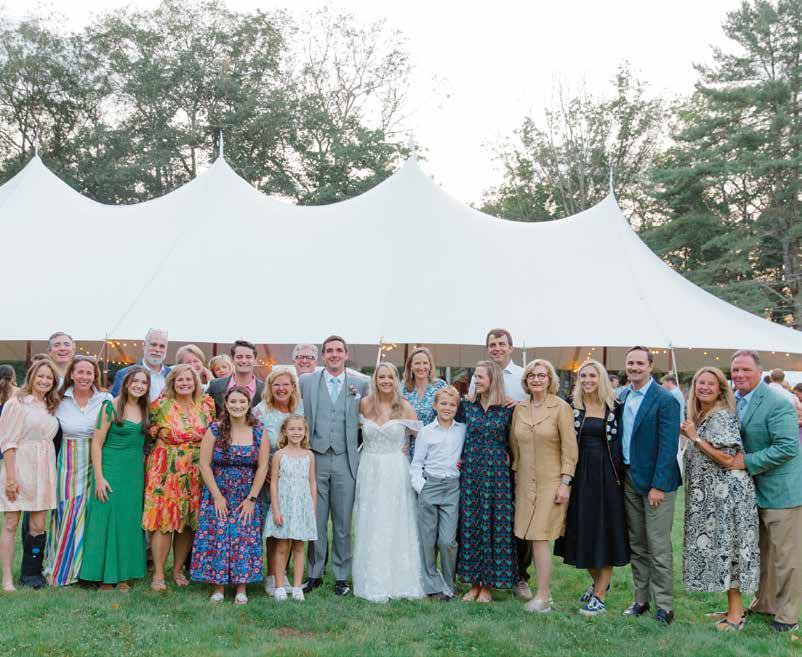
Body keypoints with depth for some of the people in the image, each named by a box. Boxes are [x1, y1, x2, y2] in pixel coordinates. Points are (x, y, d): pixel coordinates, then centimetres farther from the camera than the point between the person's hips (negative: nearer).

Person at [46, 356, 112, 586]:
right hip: (69, 464, 1)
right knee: (67, 512, 3)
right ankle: (62, 568, 17)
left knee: (90, 514, 1)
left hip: (95, 464, -1)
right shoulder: (60, 400, 1)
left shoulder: (106, 400, -3)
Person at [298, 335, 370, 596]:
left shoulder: (360, 385, 6)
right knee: (315, 521, 5)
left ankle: (341, 577, 16)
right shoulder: (306, 381, 5)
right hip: (315, 459, 0)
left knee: (343, 523, 6)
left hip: (345, 461, 0)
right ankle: (314, 574, 18)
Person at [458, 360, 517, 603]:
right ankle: (474, 583, 15)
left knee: (494, 525, 1)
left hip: (497, 473, -2)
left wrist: (506, 456, -7)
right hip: (470, 473, 2)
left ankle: (488, 585, 11)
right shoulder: (466, 405, 4)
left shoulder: (507, 409, -1)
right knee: (470, 526, 4)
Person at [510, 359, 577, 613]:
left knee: (540, 537, -9)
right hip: (525, 482, 5)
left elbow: (570, 448, -8)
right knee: (532, 538, 6)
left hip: (550, 482, -5)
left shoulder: (561, 408, -7)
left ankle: (542, 597, -1)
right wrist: (515, 475, 11)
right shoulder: (519, 409, 8)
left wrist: (565, 482, -12)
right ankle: (545, 589, 17)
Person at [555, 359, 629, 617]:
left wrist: (620, 475, -4)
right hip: (581, 474, 2)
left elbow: (622, 441, 2)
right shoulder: (572, 407, 2)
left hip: (607, 474, -2)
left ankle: (600, 596, 9)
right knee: (583, 530, 9)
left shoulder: (615, 407, -2)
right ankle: (598, 581, 32)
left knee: (605, 530, 0)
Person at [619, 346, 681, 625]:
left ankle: (664, 607, 7)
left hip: (655, 481, -7)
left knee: (658, 547, -2)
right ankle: (641, 599, 24)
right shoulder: (621, 396, 8)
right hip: (628, 478, 7)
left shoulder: (665, 400, -12)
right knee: (636, 544, 14)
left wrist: (658, 486, -18)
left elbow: (668, 446, -16)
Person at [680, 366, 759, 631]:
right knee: (719, 548, 12)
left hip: (728, 492, -9)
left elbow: (727, 458, -20)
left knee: (727, 547, -4)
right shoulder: (700, 416, 13)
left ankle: (736, 613, 5)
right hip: (712, 494, 9)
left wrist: (695, 437, -18)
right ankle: (733, 608, 21)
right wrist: (690, 435, 9)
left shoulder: (722, 416, -14)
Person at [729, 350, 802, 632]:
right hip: (753, 490, 8)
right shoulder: (734, 400, 4)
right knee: (761, 551, 20)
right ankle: (765, 603, 34)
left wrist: (747, 461, -24)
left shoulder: (777, 403, -20)